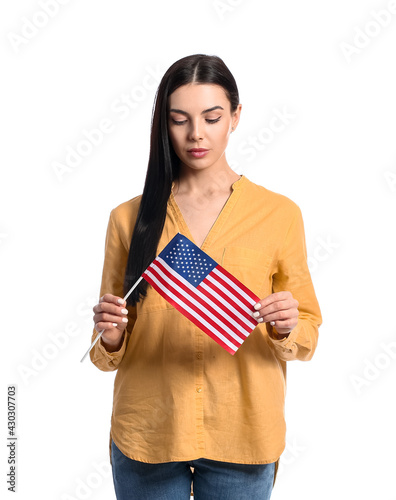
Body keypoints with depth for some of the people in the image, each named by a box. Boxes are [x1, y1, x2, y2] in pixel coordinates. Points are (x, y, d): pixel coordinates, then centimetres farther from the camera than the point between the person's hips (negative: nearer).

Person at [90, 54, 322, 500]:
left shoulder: (279, 214, -4)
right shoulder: (129, 218, -1)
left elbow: (307, 337, 1)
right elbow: (108, 356, 4)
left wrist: (286, 329, -19)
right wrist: (110, 336, -17)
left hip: (241, 437, 0)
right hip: (147, 435, 1)